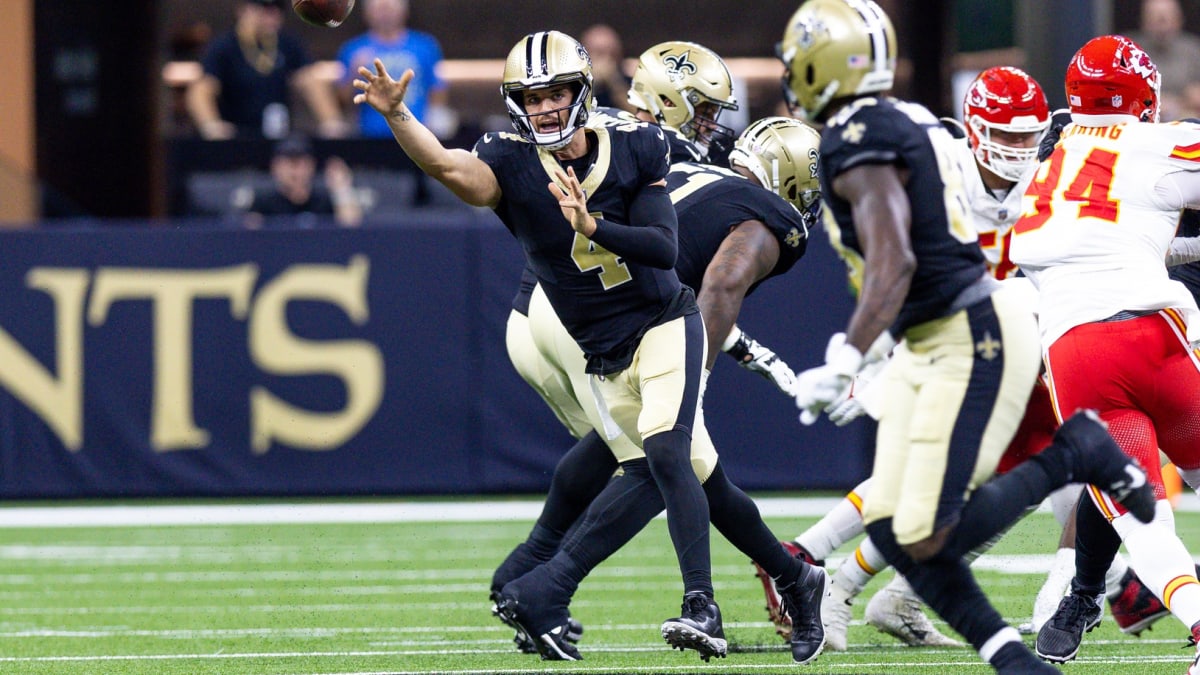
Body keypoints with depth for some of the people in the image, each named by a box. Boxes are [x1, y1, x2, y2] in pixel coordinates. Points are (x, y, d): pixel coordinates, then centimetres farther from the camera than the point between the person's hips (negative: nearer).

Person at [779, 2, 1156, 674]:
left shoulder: (857, 144, -16)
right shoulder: (909, 122, 13)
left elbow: (893, 266, -26)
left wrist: (845, 363, -29)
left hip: (974, 343, -10)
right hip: (929, 347, 10)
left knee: (928, 539, -12)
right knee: (891, 530, 5)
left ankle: (1075, 454, 0)